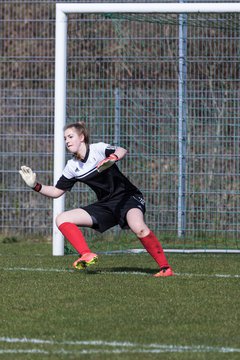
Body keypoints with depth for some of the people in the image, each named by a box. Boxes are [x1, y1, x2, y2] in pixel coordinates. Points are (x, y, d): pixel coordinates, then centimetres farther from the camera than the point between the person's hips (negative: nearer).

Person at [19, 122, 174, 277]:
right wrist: (35, 185, -2)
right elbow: (56, 191, 14)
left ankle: (165, 268, -27)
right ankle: (87, 255, -17)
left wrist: (112, 158, -53)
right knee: (62, 219, -5)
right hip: (106, 205, 7)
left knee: (138, 228, -38)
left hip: (127, 197, -7)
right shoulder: (72, 166, 7)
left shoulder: (98, 149, -12)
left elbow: (122, 151, -31)